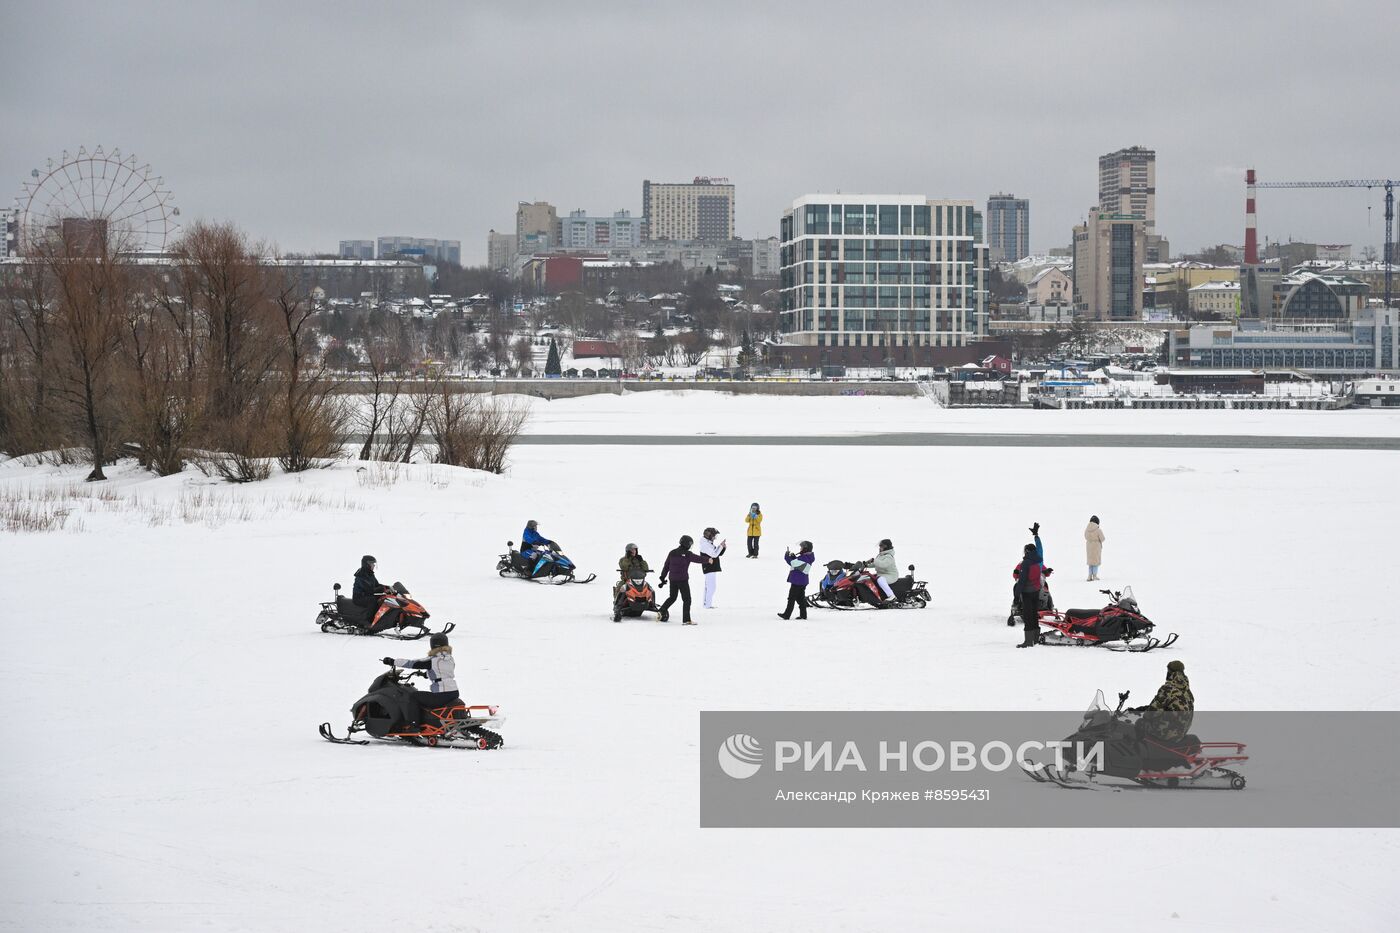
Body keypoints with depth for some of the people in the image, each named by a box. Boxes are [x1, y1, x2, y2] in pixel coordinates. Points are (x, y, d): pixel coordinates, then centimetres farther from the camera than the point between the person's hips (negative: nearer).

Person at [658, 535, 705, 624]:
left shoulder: (672, 553, 6)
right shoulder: (687, 554, -11)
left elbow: (666, 566, 10)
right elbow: (698, 559, 0)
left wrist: (662, 578, 17)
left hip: (672, 579, 6)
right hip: (683, 579, -6)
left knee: (672, 597, 22)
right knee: (687, 599, 1)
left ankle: (661, 612, 15)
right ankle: (686, 619, -4)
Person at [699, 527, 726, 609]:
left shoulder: (711, 543, 15)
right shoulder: (706, 544, -15)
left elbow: (719, 554, 19)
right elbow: (714, 554, -23)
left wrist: (723, 547, 1)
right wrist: (721, 546, -15)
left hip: (713, 568, 10)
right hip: (710, 569, -10)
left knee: (708, 587, 15)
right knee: (711, 587, -11)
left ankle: (706, 603, 22)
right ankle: (708, 604, -10)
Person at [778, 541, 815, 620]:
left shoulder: (803, 558, -22)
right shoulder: (807, 557, 10)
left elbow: (792, 563, -25)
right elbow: (796, 562, 19)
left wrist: (787, 556, -12)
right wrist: (793, 556, 3)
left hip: (797, 581, -10)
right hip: (803, 581, 10)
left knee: (791, 598, -2)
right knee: (800, 598, 16)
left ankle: (787, 614, 3)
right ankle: (803, 614, 18)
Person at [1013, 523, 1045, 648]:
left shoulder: (1026, 563, -16)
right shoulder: (1039, 559, 2)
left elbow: (1022, 579, -17)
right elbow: (1040, 547, 20)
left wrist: (1017, 593, -12)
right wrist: (1036, 535, 33)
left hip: (1027, 591, -7)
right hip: (1037, 591, 7)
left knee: (1027, 615, -7)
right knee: (1035, 614, 15)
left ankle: (1028, 640, -10)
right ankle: (1036, 638, 22)